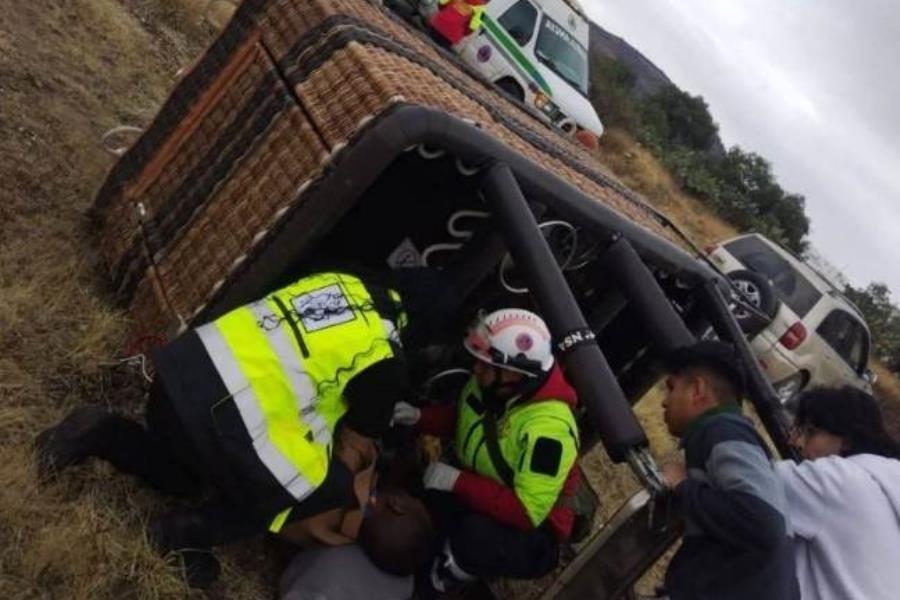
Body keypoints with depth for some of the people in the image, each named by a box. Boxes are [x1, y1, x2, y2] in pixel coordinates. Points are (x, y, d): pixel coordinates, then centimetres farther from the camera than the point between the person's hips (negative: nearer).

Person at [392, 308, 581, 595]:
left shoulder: (548, 428, -32)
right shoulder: (488, 385, -10)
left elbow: (527, 513, -32)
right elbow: (458, 418, 9)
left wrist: (457, 481, -33)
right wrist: (417, 417, -10)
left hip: (531, 537, -7)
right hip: (478, 500, 7)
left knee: (474, 535, -36)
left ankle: (424, 587, -5)